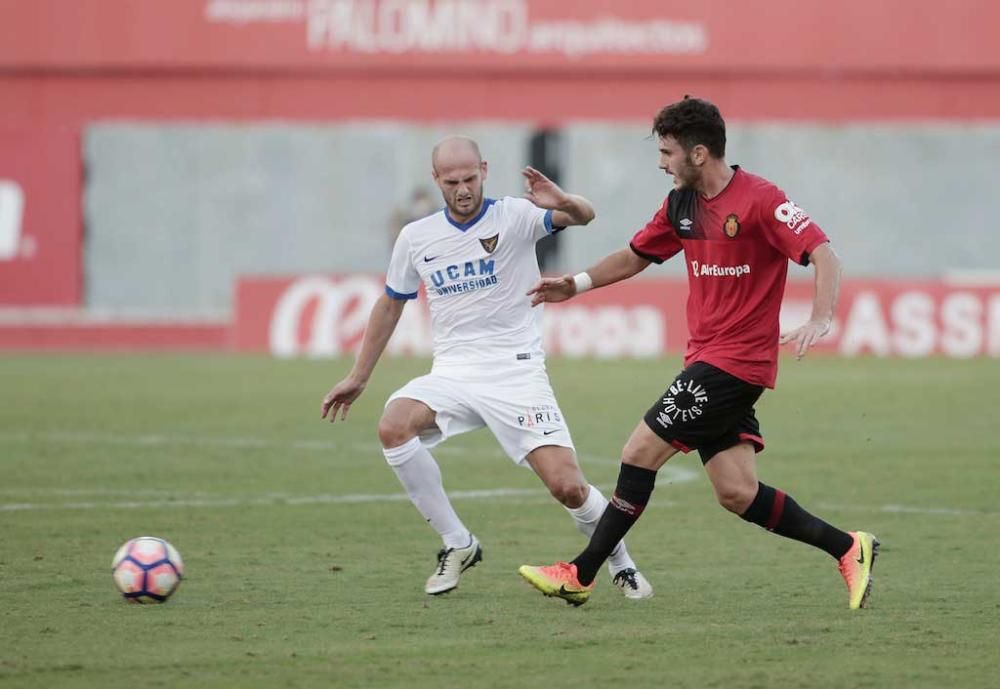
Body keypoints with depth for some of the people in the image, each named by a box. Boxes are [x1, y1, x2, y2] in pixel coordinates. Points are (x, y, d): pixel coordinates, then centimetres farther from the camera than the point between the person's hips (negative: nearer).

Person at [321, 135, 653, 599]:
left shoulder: (514, 217, -6)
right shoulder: (416, 238, 6)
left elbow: (584, 217, -21)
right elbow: (390, 305, 20)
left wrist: (564, 204, -45)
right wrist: (358, 378, 21)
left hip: (517, 373, -3)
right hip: (453, 372, 3)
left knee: (567, 486, -14)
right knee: (393, 427, -27)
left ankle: (619, 562, 18)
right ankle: (457, 546, -11)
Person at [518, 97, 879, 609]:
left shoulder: (759, 200, -14)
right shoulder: (681, 204, 11)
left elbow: (822, 253, -19)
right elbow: (637, 256, 25)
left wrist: (820, 320, -33)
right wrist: (577, 284, 14)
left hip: (737, 360, -8)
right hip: (707, 358, 8)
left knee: (640, 452, -8)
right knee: (737, 494, 1)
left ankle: (580, 575, -1)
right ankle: (848, 550, 13)